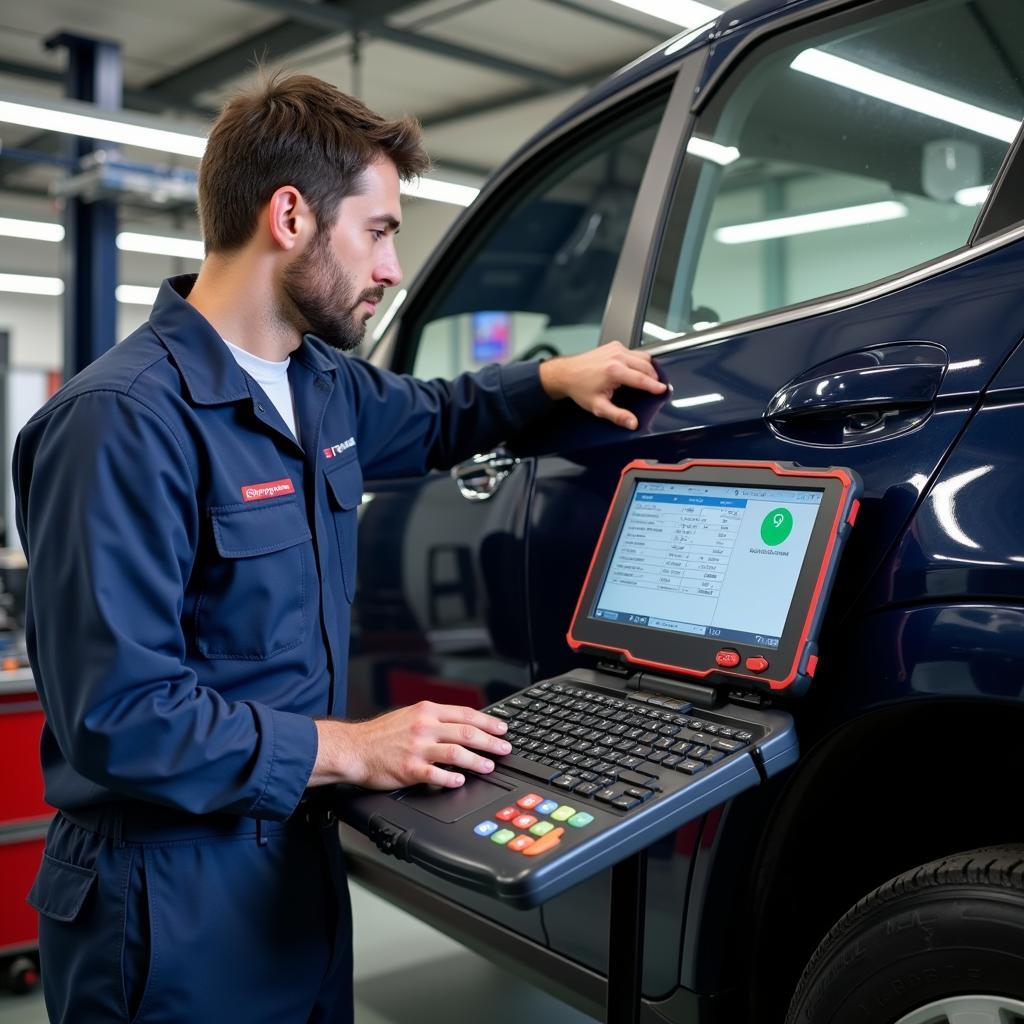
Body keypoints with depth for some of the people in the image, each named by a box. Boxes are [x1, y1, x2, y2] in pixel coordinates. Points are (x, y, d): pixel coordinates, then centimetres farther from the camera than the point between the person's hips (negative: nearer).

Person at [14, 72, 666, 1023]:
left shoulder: (325, 385, 4)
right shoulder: (125, 419, -23)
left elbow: (426, 420, 28)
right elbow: (115, 713, -26)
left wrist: (550, 378, 12)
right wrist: (351, 749, -23)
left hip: (299, 854, 8)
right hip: (171, 900, -8)